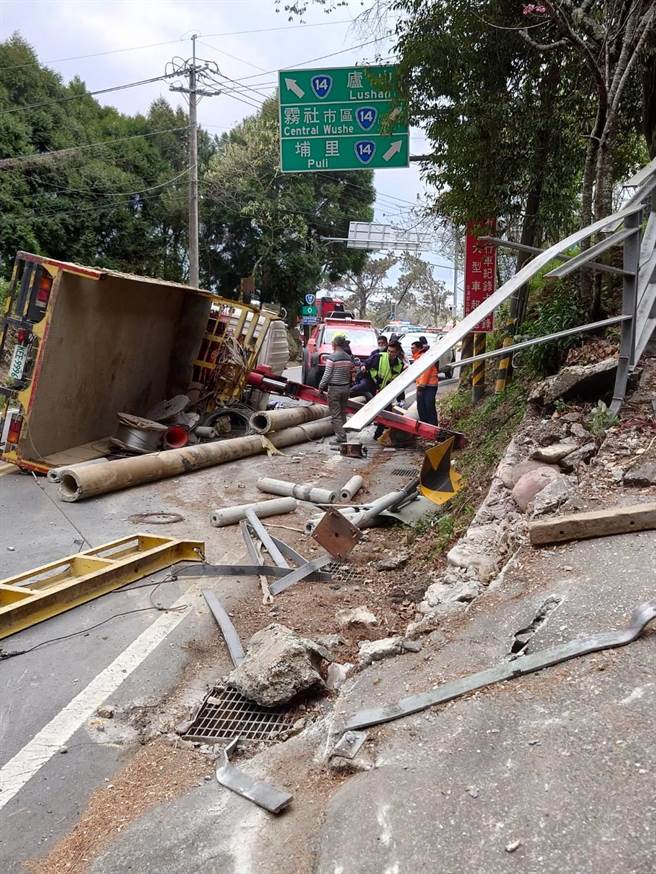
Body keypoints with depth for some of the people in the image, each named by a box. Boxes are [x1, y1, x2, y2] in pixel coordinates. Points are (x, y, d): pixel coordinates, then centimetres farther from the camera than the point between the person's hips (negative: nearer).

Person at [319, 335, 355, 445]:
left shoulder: (332, 357, -14)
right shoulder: (349, 358, 6)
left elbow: (327, 375, -14)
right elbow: (351, 374, 11)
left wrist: (321, 387, -3)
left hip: (334, 388, -6)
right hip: (346, 387, 7)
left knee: (336, 415, -2)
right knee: (342, 413, 16)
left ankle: (341, 437, -6)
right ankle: (343, 435, 21)